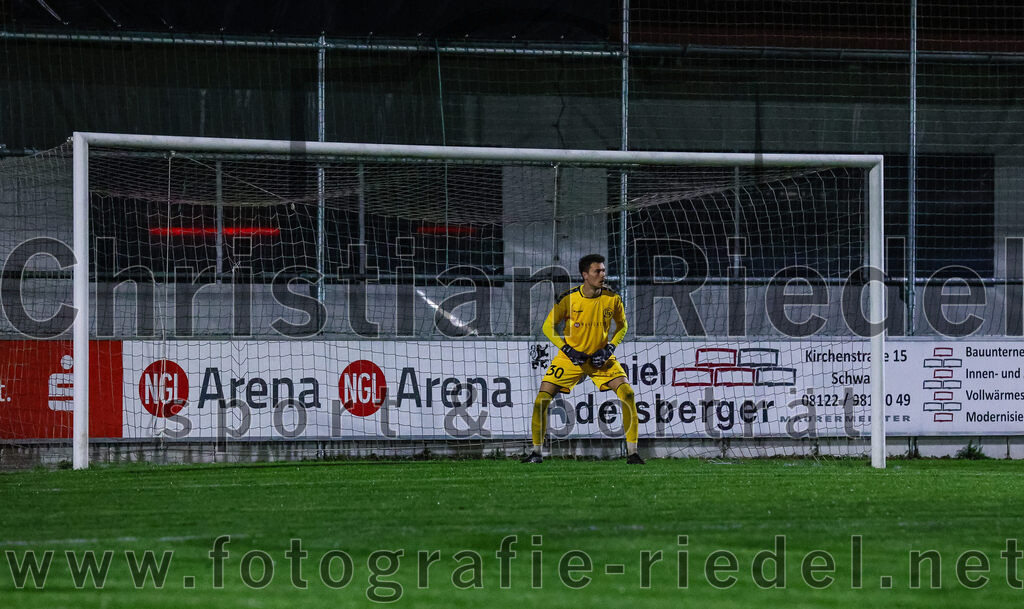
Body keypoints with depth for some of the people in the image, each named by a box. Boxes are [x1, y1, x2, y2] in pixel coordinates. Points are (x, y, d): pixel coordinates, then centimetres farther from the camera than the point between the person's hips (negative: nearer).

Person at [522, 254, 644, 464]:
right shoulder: (568, 299, -15)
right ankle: (537, 451, 6)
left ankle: (632, 452, -9)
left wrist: (609, 349, -9)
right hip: (571, 357, -1)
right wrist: (567, 350, -15)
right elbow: (548, 327, -4)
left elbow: (622, 326, 6)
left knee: (627, 394, -18)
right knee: (542, 399, -11)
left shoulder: (613, 299, -11)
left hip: (601, 358, 1)